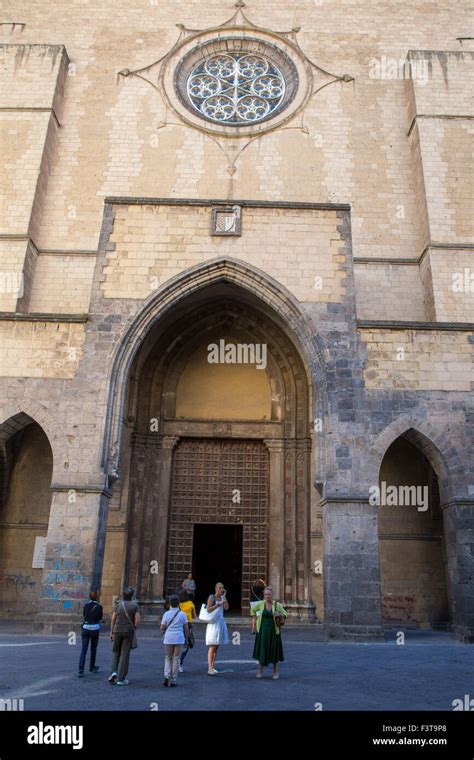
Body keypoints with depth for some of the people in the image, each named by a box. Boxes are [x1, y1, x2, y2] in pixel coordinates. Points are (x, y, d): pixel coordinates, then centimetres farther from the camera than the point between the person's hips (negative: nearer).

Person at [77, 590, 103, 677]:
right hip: (95, 629, -1)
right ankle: (91, 667, 32)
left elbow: (84, 616, 12)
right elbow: (100, 618, 6)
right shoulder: (99, 607, -7)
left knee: (83, 650, -1)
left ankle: (81, 670, -13)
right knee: (93, 649, 18)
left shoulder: (86, 605, 0)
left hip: (85, 628, 1)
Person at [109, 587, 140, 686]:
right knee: (125, 654, 4)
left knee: (116, 652, 21)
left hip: (117, 631, 2)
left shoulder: (119, 605, 1)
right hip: (128, 632, -2)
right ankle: (121, 679, 4)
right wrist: (133, 630, 8)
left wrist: (111, 632, 11)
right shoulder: (135, 605, -4)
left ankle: (114, 672, 3)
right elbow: (137, 621, -9)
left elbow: (113, 620, 3)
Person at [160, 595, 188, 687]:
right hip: (179, 639, 0)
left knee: (168, 658, 15)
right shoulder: (182, 614, -1)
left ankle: (167, 676, -3)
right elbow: (186, 629, 1)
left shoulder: (166, 614, -3)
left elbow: (162, 628, -3)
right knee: (176, 659, 9)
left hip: (168, 639, 0)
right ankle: (173, 680, 10)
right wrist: (186, 638, 13)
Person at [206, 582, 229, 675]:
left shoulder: (222, 598, 10)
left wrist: (224, 596, -4)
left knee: (217, 646, 9)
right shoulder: (212, 597, -7)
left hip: (221, 622, 7)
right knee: (212, 646, -11)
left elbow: (226, 608, -2)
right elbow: (209, 610, -16)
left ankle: (213, 667, 15)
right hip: (213, 622, -7)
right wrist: (219, 604, -23)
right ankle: (210, 668, -12)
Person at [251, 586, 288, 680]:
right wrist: (256, 618, 5)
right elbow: (253, 610, 15)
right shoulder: (261, 604, -1)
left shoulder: (277, 604, -5)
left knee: (275, 651, 3)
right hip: (262, 630, 1)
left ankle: (276, 673, 15)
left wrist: (279, 614, -18)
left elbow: (285, 614, 2)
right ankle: (260, 672, 20)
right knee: (262, 650, 6)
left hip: (273, 631, -1)